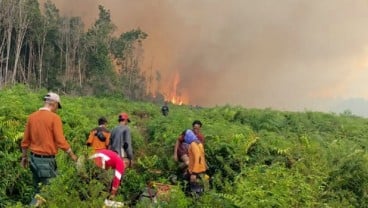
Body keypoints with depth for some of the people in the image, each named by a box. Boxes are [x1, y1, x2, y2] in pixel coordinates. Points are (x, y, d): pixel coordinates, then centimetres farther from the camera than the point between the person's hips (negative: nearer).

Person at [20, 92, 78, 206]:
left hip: (34, 158, 7)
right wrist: (72, 155, -2)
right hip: (47, 160, -7)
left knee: (38, 191, 15)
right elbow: (61, 141, -13)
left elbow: (25, 140, 11)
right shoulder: (54, 117, -11)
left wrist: (24, 157, 23)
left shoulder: (32, 117, 6)